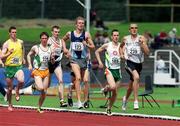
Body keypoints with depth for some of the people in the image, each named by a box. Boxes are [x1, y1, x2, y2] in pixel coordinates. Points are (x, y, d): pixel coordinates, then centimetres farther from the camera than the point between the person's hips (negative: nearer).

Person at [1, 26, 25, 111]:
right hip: (9, 67, -1)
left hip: (18, 66, 1)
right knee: (9, 88, 6)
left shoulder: (20, 42, 4)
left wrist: (22, 58, 21)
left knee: (21, 81, -29)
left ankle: (17, 91, 5)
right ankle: (10, 105, 25)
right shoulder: (6, 44, -6)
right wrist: (9, 53, -25)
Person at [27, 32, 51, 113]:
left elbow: (52, 62, 15)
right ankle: (35, 85, 11)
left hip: (46, 71, 4)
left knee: (44, 92, 2)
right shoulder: (35, 48, -2)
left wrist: (53, 59, -8)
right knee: (41, 88, -24)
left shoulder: (50, 49, 7)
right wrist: (30, 65, 1)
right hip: (37, 71, -4)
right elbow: (29, 55, 12)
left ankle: (39, 108, 16)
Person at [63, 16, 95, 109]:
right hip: (74, 59, -1)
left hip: (84, 59, 1)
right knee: (78, 78, -20)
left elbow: (93, 46, -1)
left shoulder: (86, 34, -1)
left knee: (85, 80, 2)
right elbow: (63, 40, 23)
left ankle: (86, 100, 21)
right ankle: (79, 101, -24)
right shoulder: (70, 34, 3)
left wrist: (86, 45, -21)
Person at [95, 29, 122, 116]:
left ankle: (109, 108, 23)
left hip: (118, 70, 3)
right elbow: (97, 52, 12)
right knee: (112, 87, -29)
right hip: (109, 69, -3)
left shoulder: (120, 46, 4)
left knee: (115, 93, 5)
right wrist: (100, 62, 2)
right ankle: (106, 89, 5)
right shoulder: (107, 45, 0)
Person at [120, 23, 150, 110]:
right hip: (129, 62, -2)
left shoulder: (141, 38, 0)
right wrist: (121, 54, 8)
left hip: (138, 64, 2)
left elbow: (147, 53, -7)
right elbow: (121, 46, 27)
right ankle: (135, 101, -31)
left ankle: (125, 99, 49)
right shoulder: (125, 39, 4)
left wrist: (142, 43, -20)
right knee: (136, 77, -32)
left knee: (131, 86, 16)